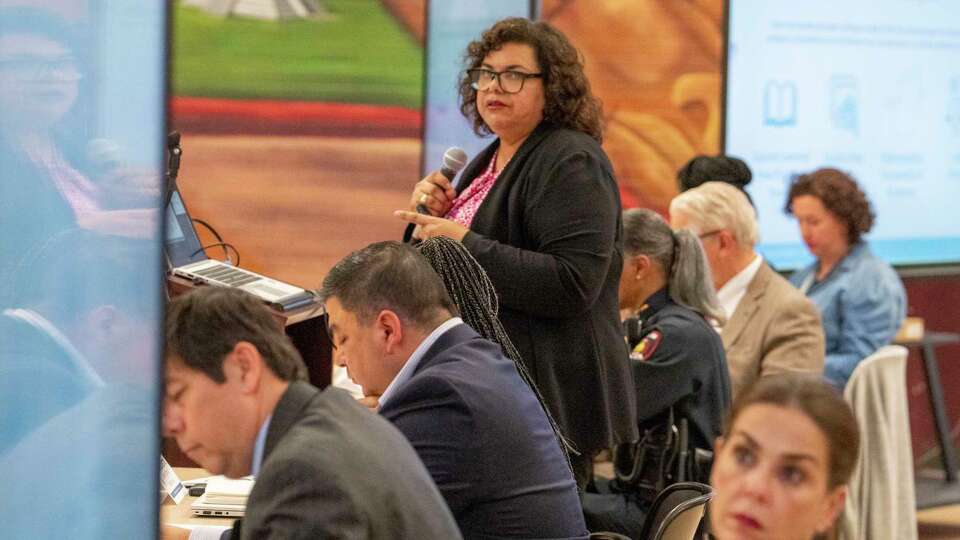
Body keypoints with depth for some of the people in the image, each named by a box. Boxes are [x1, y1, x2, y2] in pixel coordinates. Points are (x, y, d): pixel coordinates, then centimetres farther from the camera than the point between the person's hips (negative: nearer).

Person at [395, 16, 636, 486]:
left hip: (549, 393, -9)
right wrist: (437, 215, 4)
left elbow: (573, 285, -23)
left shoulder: (571, 162, -13)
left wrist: (465, 245, -23)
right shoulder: (490, 160, 15)